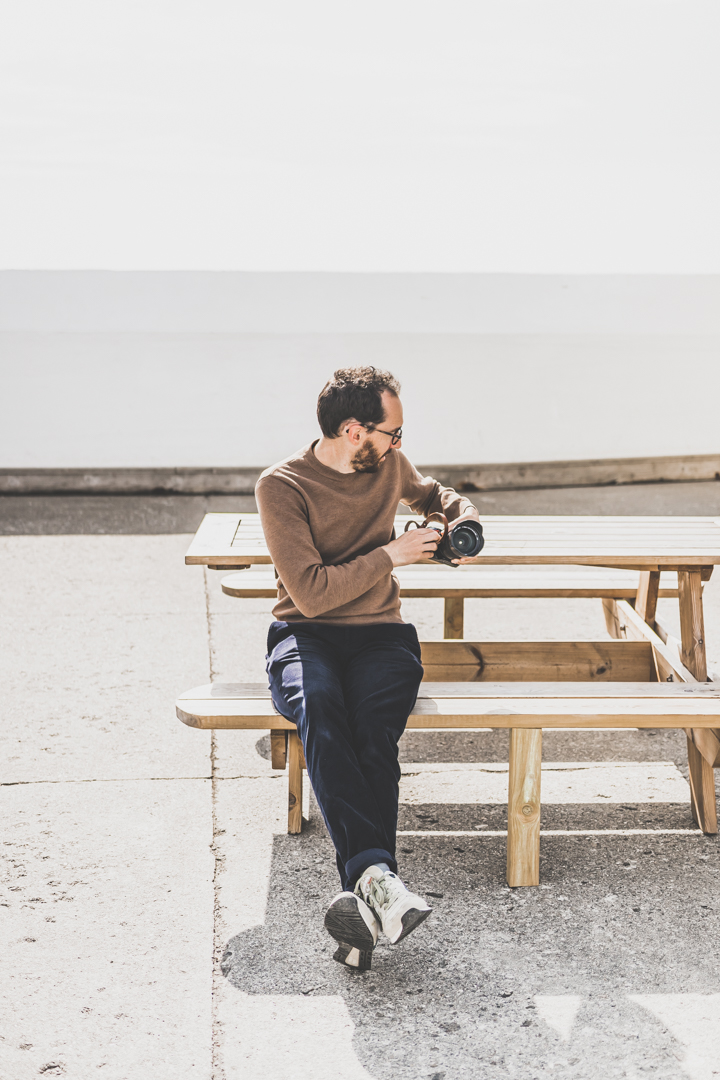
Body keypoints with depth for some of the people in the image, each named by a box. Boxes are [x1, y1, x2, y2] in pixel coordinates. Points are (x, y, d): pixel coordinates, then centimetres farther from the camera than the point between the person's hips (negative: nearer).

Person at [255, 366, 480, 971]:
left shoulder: (389, 466, 11)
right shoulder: (282, 486, -6)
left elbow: (434, 494, 36)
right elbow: (311, 593, -14)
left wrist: (463, 519, 14)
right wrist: (390, 555, -10)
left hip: (380, 636, 3)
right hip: (304, 637, -3)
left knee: (375, 723, -33)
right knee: (319, 708, -39)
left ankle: (364, 900, -45)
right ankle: (376, 874, -50)